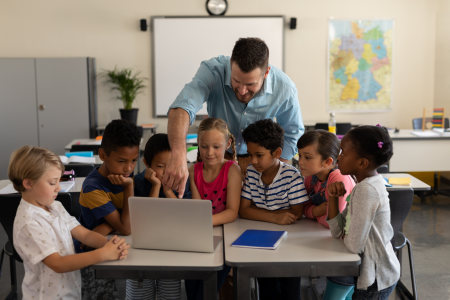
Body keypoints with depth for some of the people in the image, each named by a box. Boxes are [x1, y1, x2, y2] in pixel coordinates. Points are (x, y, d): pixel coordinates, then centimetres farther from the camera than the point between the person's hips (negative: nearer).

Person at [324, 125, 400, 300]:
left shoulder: (366, 190, -25)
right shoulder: (369, 184, 3)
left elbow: (353, 245, -25)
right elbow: (338, 232, 1)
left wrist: (344, 236, -5)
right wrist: (333, 197, -10)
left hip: (376, 280, -8)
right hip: (373, 271, 8)